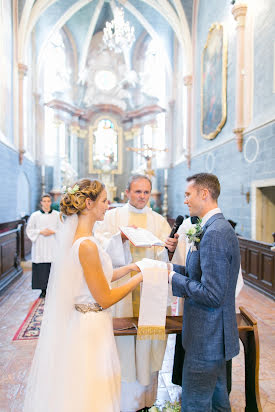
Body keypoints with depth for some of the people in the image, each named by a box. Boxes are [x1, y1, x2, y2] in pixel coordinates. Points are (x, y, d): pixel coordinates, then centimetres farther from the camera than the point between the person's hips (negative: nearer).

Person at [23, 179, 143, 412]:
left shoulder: (76, 238, 3)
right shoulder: (87, 245, -26)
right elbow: (105, 299, -21)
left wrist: (130, 267, 5)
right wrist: (139, 278, -12)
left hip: (79, 321, 9)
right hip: (91, 327, -9)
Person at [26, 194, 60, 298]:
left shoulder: (57, 215, 4)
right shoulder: (35, 215, 4)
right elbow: (29, 230, 7)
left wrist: (52, 232, -10)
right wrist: (41, 232, -8)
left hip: (53, 246, 0)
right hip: (40, 247, 0)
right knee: (41, 269, 0)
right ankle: (43, 290, 13)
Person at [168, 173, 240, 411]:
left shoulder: (215, 233, -26)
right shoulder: (218, 227, 6)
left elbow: (212, 295, -28)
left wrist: (173, 278, -18)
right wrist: (173, 268, 2)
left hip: (207, 338, -9)